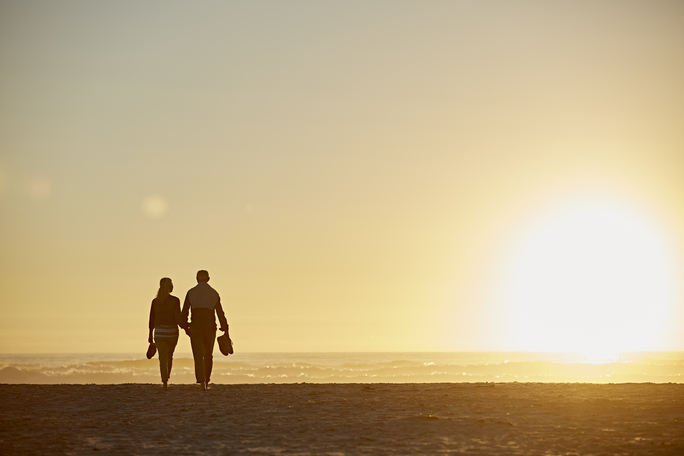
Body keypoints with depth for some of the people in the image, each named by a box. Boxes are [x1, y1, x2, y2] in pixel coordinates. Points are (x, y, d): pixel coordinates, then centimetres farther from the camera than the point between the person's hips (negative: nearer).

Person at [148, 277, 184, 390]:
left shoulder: (155, 301, 3)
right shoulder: (175, 300, -7)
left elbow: (152, 319, 8)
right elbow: (178, 317, -13)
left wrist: (150, 334, 18)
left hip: (159, 333, 1)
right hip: (172, 332, -1)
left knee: (162, 358, 0)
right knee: (169, 356, 19)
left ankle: (164, 382, -16)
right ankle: (166, 378, 27)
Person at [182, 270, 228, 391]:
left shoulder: (191, 292, 2)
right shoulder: (214, 293, 4)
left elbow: (184, 312, 3)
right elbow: (220, 313, 2)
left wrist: (185, 328, 17)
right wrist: (225, 330, 6)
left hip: (195, 326, -1)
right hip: (210, 326, 1)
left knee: (198, 356, -5)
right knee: (208, 355, 18)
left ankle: (202, 383, -22)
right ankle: (206, 382, 22)